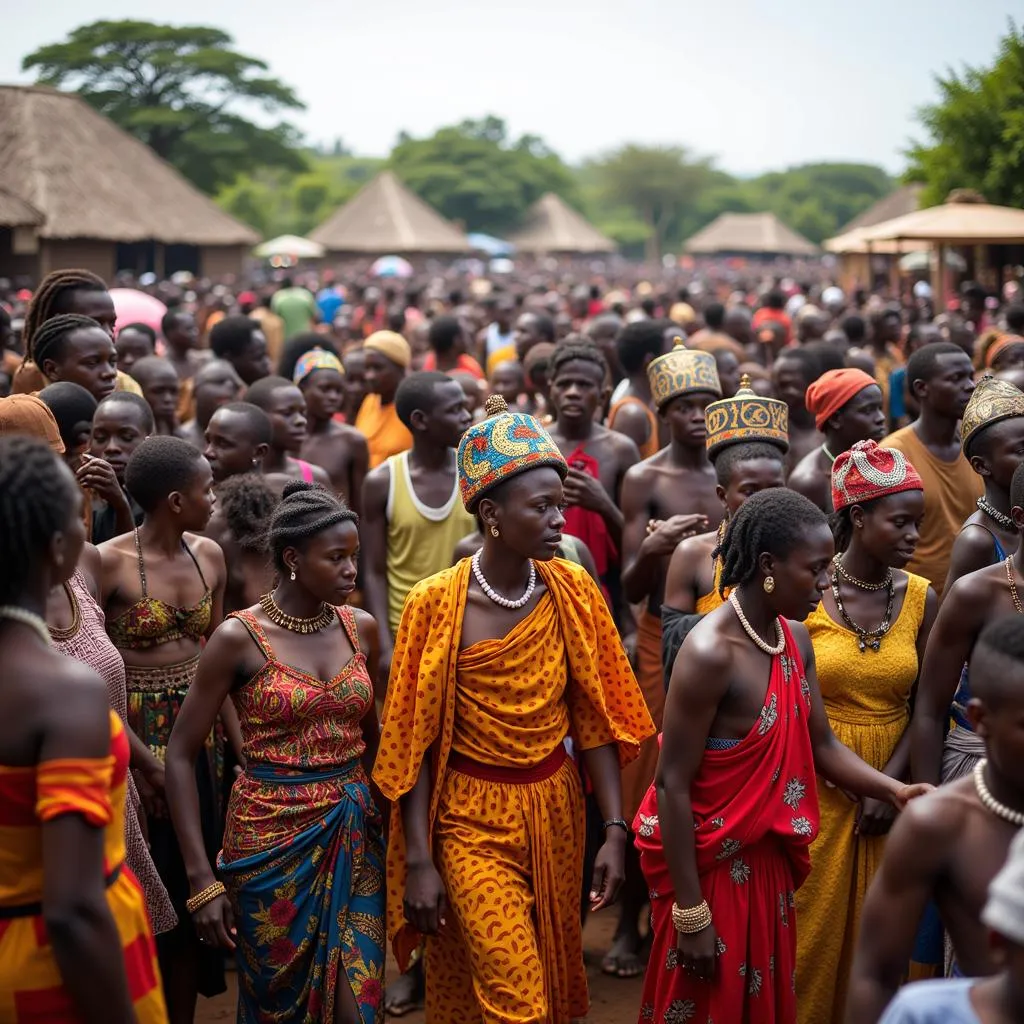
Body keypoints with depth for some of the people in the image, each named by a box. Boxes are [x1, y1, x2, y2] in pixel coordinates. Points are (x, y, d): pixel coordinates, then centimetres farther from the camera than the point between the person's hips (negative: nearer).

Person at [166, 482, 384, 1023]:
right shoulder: (239, 638, -10)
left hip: (355, 836, 3)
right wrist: (202, 879, -11)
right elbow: (180, 756, -7)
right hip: (273, 837, -3)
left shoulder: (360, 628, 3)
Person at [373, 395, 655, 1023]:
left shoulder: (573, 592, -4)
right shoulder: (437, 605, -14)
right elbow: (416, 740, -9)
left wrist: (616, 829, -7)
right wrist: (419, 861, -10)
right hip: (471, 817, -4)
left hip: (555, 808, 4)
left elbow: (594, 718, -1)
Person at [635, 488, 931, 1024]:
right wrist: (690, 912, -20)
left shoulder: (795, 639, -1)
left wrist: (897, 791, -11)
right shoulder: (711, 653, -25)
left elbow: (821, 745, 5)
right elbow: (672, 786, -22)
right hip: (707, 862, -7)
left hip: (767, 857, 8)